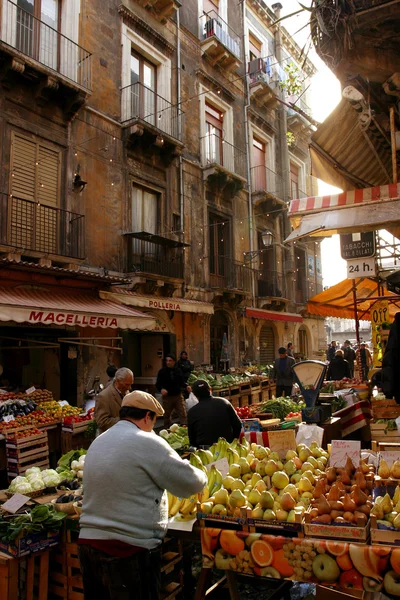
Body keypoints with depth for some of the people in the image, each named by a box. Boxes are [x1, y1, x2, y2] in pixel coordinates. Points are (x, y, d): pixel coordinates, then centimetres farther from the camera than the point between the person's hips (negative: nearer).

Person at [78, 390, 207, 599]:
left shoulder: (97, 443, 10)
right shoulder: (147, 442, -14)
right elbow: (189, 484, -9)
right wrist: (201, 476, 12)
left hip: (88, 543, 8)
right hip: (129, 550, -7)